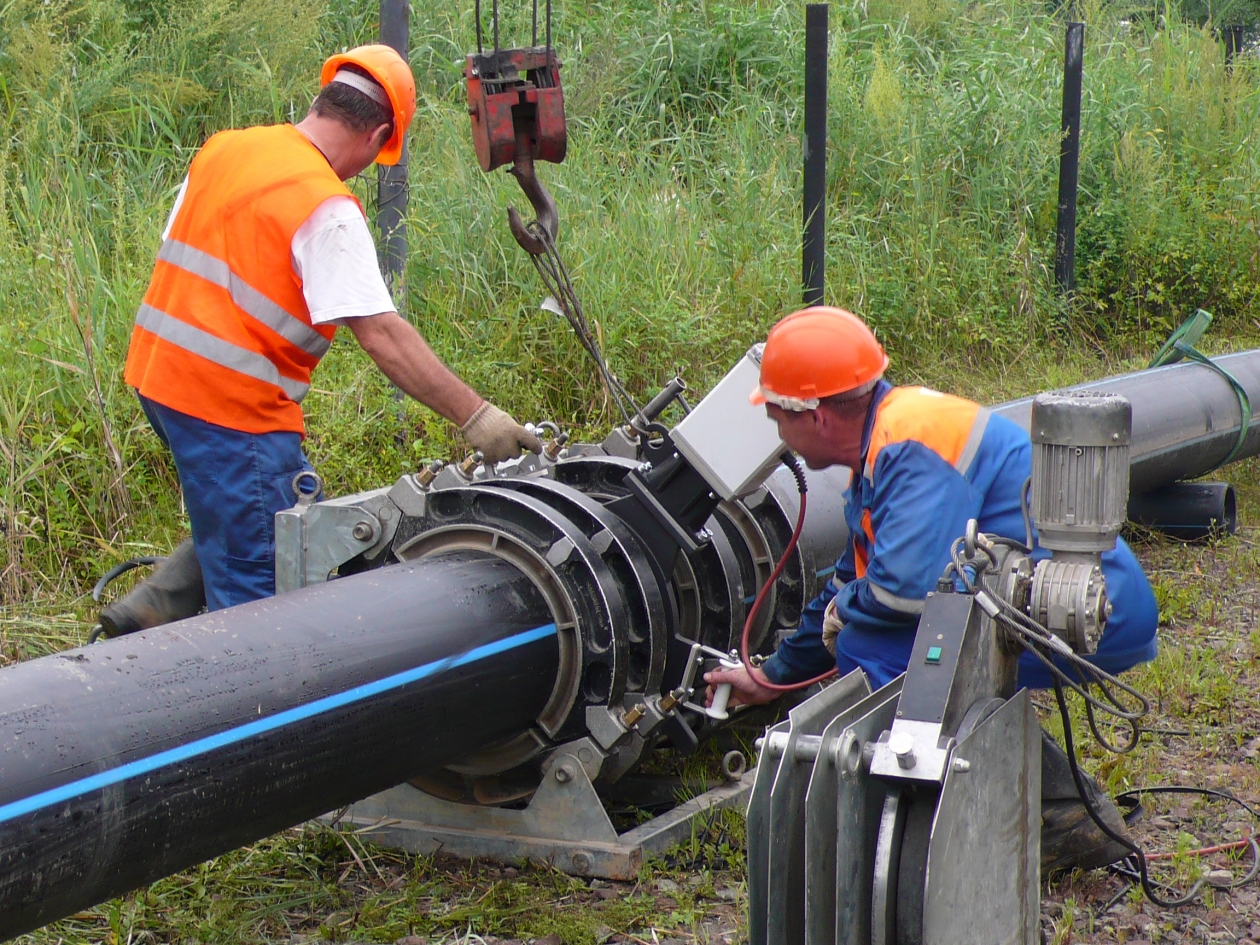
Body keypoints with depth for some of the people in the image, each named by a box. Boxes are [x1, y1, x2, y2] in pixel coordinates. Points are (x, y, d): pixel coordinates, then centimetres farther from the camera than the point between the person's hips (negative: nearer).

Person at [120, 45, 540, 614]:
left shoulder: (223, 149, 8)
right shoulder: (327, 208, -16)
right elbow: (381, 333, -22)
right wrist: (475, 417, -20)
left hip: (159, 371, 9)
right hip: (230, 399, -9)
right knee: (259, 585, -2)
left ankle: (149, 614, 22)